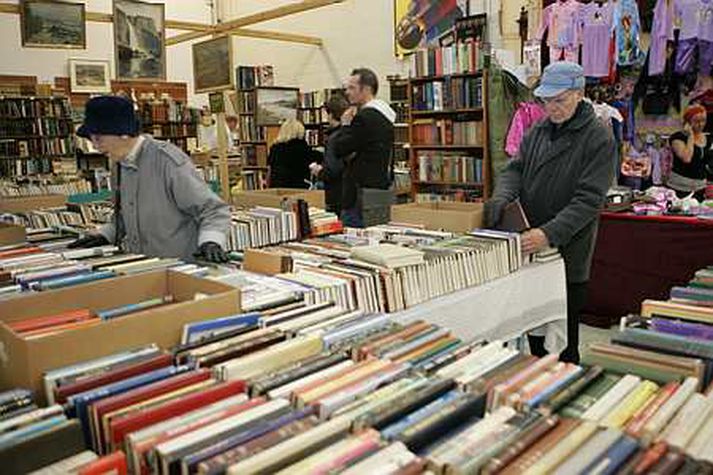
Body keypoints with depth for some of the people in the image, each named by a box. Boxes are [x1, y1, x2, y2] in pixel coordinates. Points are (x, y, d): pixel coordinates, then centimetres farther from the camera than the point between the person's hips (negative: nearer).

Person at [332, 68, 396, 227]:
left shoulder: (365, 117, -15)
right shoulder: (385, 116, 15)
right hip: (382, 191, 10)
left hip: (362, 194, -10)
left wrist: (345, 124, 2)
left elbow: (339, 149, -13)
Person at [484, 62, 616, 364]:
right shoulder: (538, 131, 10)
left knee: (563, 343, 4)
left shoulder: (599, 139, -9)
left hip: (568, 254, -5)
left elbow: (588, 199, -17)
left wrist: (550, 233, -29)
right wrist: (501, 197, -14)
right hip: (528, 250, 6)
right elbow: (516, 169, 9)